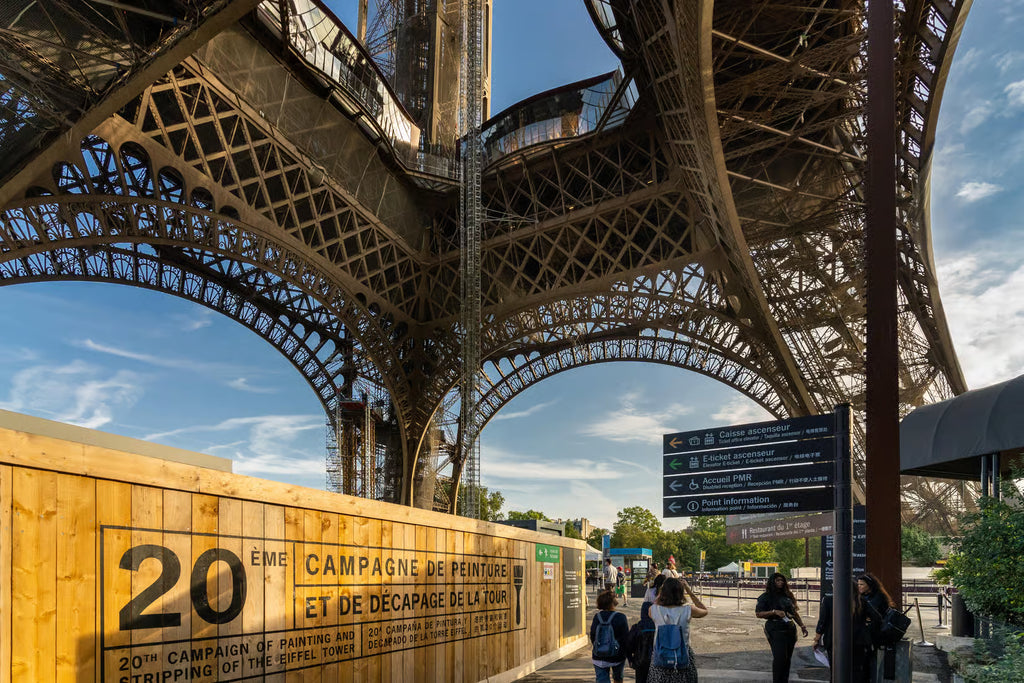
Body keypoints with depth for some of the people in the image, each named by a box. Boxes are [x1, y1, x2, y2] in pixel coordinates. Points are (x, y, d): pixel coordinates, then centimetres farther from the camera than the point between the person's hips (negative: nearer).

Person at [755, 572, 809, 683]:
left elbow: (795, 613, 24)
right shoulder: (766, 596, -1)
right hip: (775, 629, -6)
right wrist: (775, 612, -17)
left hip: (790, 629, 6)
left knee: (787, 658, 7)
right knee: (779, 657, -13)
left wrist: (802, 626, 16)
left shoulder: (787, 595, 17)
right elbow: (759, 614, -7)